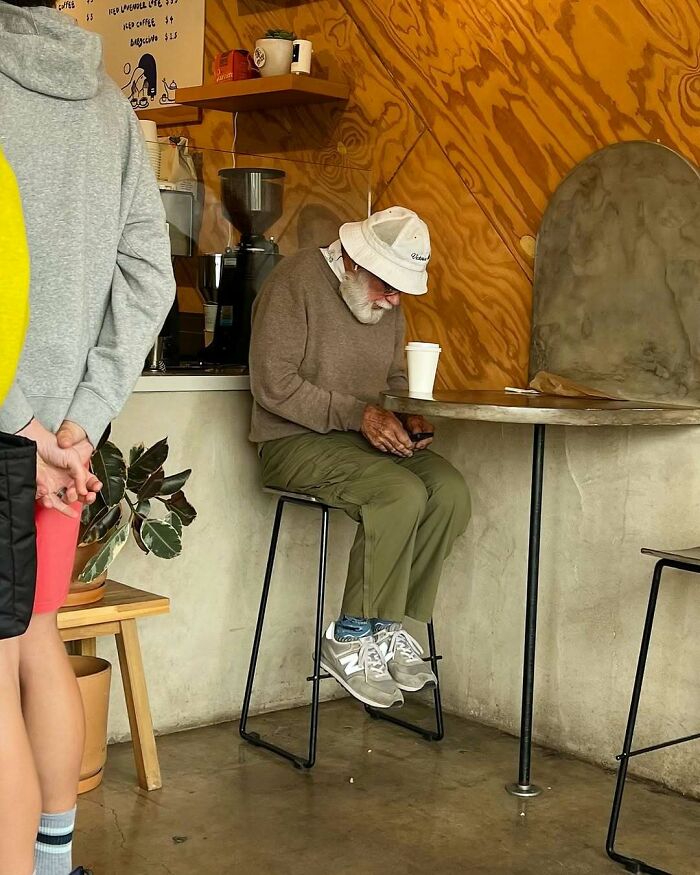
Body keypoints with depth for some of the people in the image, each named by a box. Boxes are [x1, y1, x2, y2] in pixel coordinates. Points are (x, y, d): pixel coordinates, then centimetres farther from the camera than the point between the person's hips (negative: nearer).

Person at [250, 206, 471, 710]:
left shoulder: (388, 303, 12)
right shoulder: (297, 281, -13)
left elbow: (395, 380, 22)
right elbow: (273, 384, -19)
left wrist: (410, 419, -1)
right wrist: (357, 413, -24)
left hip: (368, 437, 7)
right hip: (295, 440, -7)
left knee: (451, 490, -18)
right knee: (401, 493, -31)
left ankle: (388, 624, -8)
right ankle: (350, 640, -18)